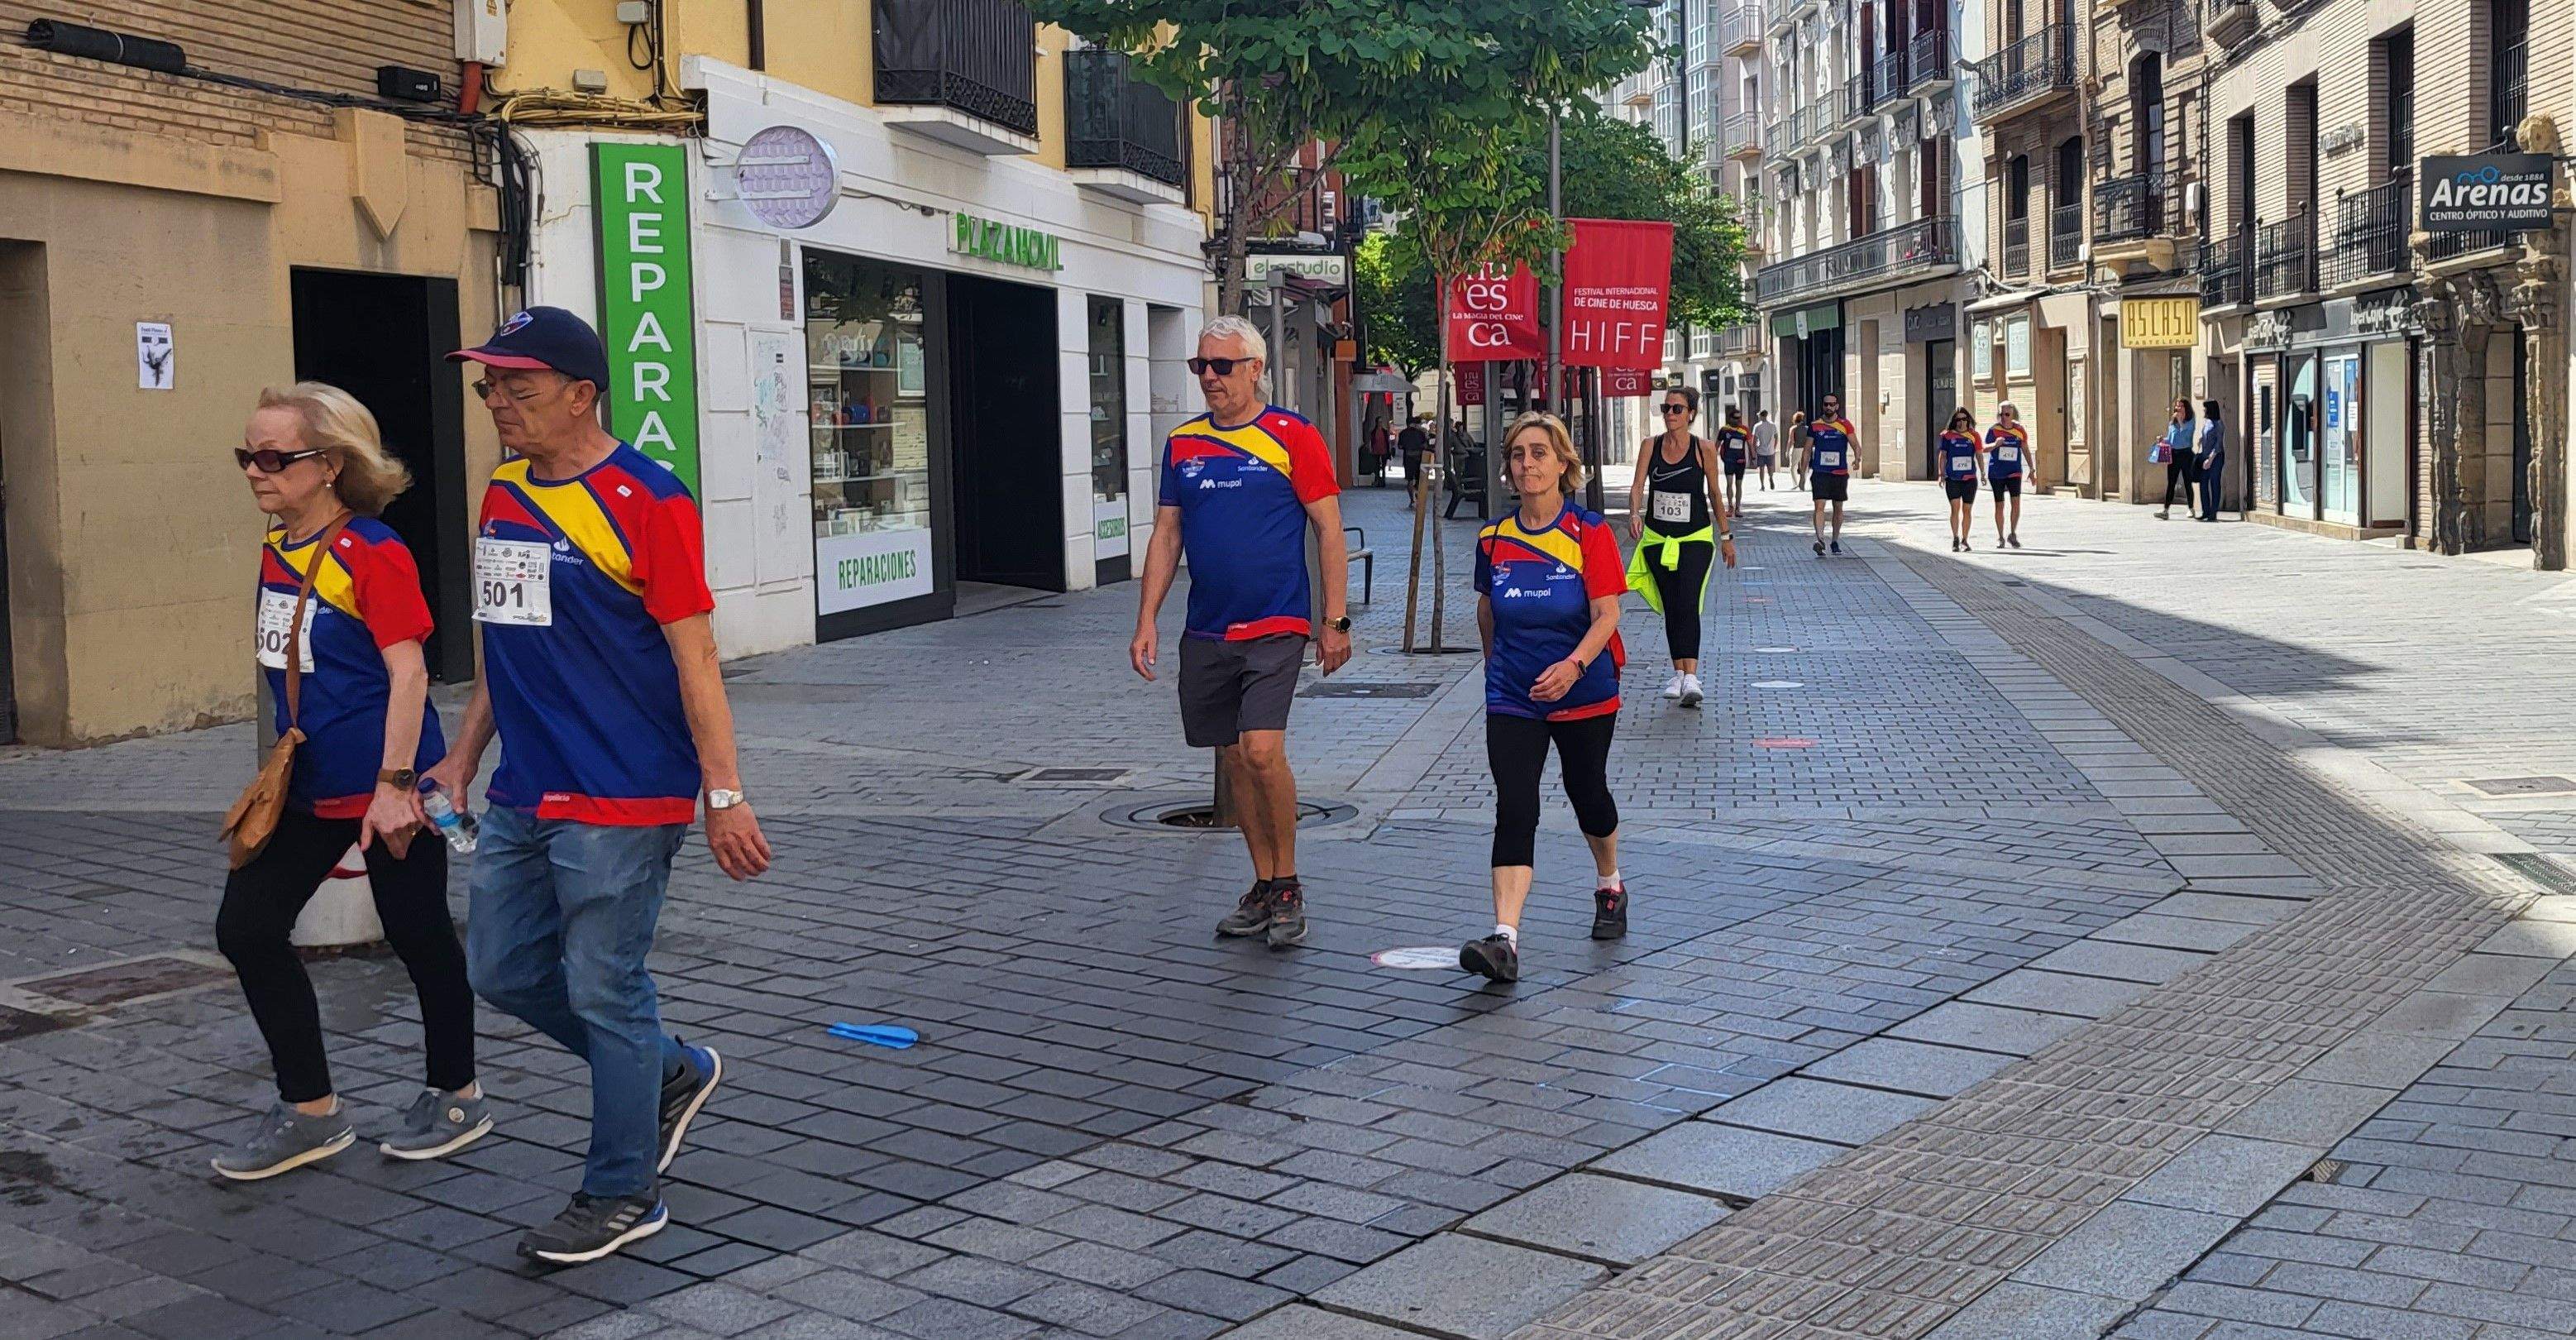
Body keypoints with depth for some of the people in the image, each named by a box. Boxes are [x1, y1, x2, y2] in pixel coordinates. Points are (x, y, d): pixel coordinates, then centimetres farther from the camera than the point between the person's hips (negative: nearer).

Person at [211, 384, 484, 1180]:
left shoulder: (373, 554, -16)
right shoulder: (276, 548, 8)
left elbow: (408, 673, -19)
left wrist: (394, 785, -23)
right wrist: (283, 761, 22)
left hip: (386, 789, -8)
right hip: (310, 785, 9)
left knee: (419, 939, 5)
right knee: (247, 929, 6)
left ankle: (457, 1098, 25)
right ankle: (311, 1112, 18)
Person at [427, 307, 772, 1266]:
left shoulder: (644, 500, -13)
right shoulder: (503, 495, 11)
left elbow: (694, 653, -15)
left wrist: (723, 792, -17)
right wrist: (462, 758, 19)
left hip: (621, 803, -8)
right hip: (523, 795, 9)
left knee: (604, 992, 0)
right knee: (504, 972, 14)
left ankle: (622, 1196, 17)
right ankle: (673, 1074, 34)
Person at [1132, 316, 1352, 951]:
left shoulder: (1292, 437, -4)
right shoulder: (1183, 443, 10)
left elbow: (1329, 531, -3)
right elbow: (1166, 535, 13)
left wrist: (1335, 621, -7)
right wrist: (1146, 623, 7)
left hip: (1276, 627, -5)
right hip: (1207, 633, 5)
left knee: (1262, 749, -17)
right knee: (1233, 758, 9)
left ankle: (1288, 886, 0)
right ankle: (1264, 887, 22)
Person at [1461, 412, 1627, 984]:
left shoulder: (1590, 532, -8)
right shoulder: (1494, 539, 2)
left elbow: (1606, 615, -15)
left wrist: (1573, 664, -31)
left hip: (1585, 692, -1)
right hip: (1511, 696, 1)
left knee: (1587, 794, 15)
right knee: (1514, 810, -12)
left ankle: (1609, 885, 46)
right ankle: (1505, 938, -22)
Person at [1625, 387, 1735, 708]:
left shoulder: (1703, 450, -4)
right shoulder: (1650, 445, 1)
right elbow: (1638, 484, -8)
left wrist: (1727, 536, 10)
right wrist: (1635, 514, -28)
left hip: (1695, 538, -3)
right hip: (1657, 538, 3)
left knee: (1688, 606, -17)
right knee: (1670, 608, 9)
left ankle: (1691, 678, -24)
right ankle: (1678, 674, 21)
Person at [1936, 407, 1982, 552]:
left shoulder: (1973, 436, 3)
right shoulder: (1947, 435, 1)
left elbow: (1979, 455, 9)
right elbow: (1943, 456, 6)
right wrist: (1942, 474, 0)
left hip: (1970, 478, 1)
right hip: (1952, 479, -1)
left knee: (1967, 510, 6)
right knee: (1955, 508, -8)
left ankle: (1964, 540, 17)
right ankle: (1955, 539, 2)